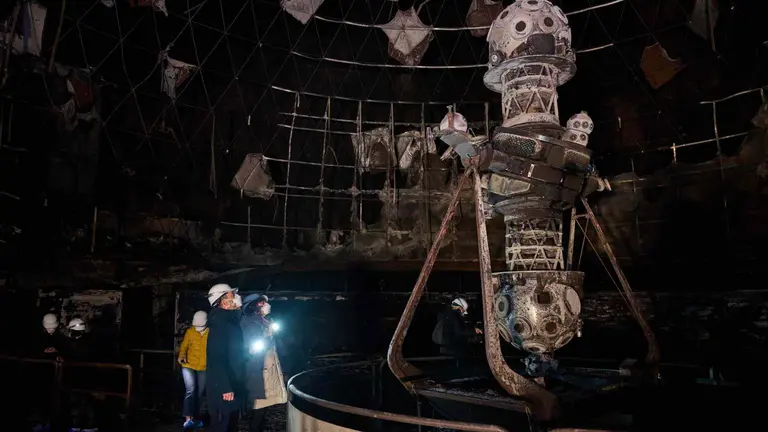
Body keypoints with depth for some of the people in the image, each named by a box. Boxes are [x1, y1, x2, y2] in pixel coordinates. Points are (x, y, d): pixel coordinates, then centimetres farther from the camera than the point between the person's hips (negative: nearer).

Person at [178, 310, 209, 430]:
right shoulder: (190, 331, -4)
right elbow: (184, 346, 4)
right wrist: (182, 356, -14)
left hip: (204, 368, 1)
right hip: (189, 366, -1)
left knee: (199, 393, 11)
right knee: (191, 390, -16)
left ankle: (194, 418, 25)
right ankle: (188, 418, -14)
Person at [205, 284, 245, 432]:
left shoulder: (231, 322, 12)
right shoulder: (220, 324, -19)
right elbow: (217, 359, -26)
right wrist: (225, 388, -28)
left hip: (232, 384, 10)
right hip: (223, 388, -10)